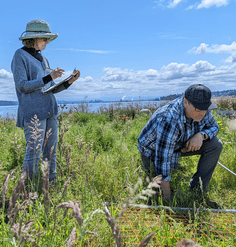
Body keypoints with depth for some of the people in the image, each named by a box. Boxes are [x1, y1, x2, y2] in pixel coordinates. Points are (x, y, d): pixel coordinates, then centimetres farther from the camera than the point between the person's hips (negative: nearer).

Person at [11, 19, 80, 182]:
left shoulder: (43, 59, 19)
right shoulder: (20, 56, -1)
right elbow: (22, 86, -11)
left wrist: (69, 81, 3)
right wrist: (48, 77, -17)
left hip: (50, 111, 7)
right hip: (33, 111, -7)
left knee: (51, 152, 7)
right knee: (34, 152, -6)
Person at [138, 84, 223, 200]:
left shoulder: (201, 108, -19)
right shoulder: (169, 120, -41)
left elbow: (214, 127, 0)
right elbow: (163, 160, -39)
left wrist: (201, 135, -27)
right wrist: (167, 199, -35)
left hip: (181, 144, 6)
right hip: (154, 149, -6)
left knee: (215, 145, -14)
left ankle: (197, 190, -4)